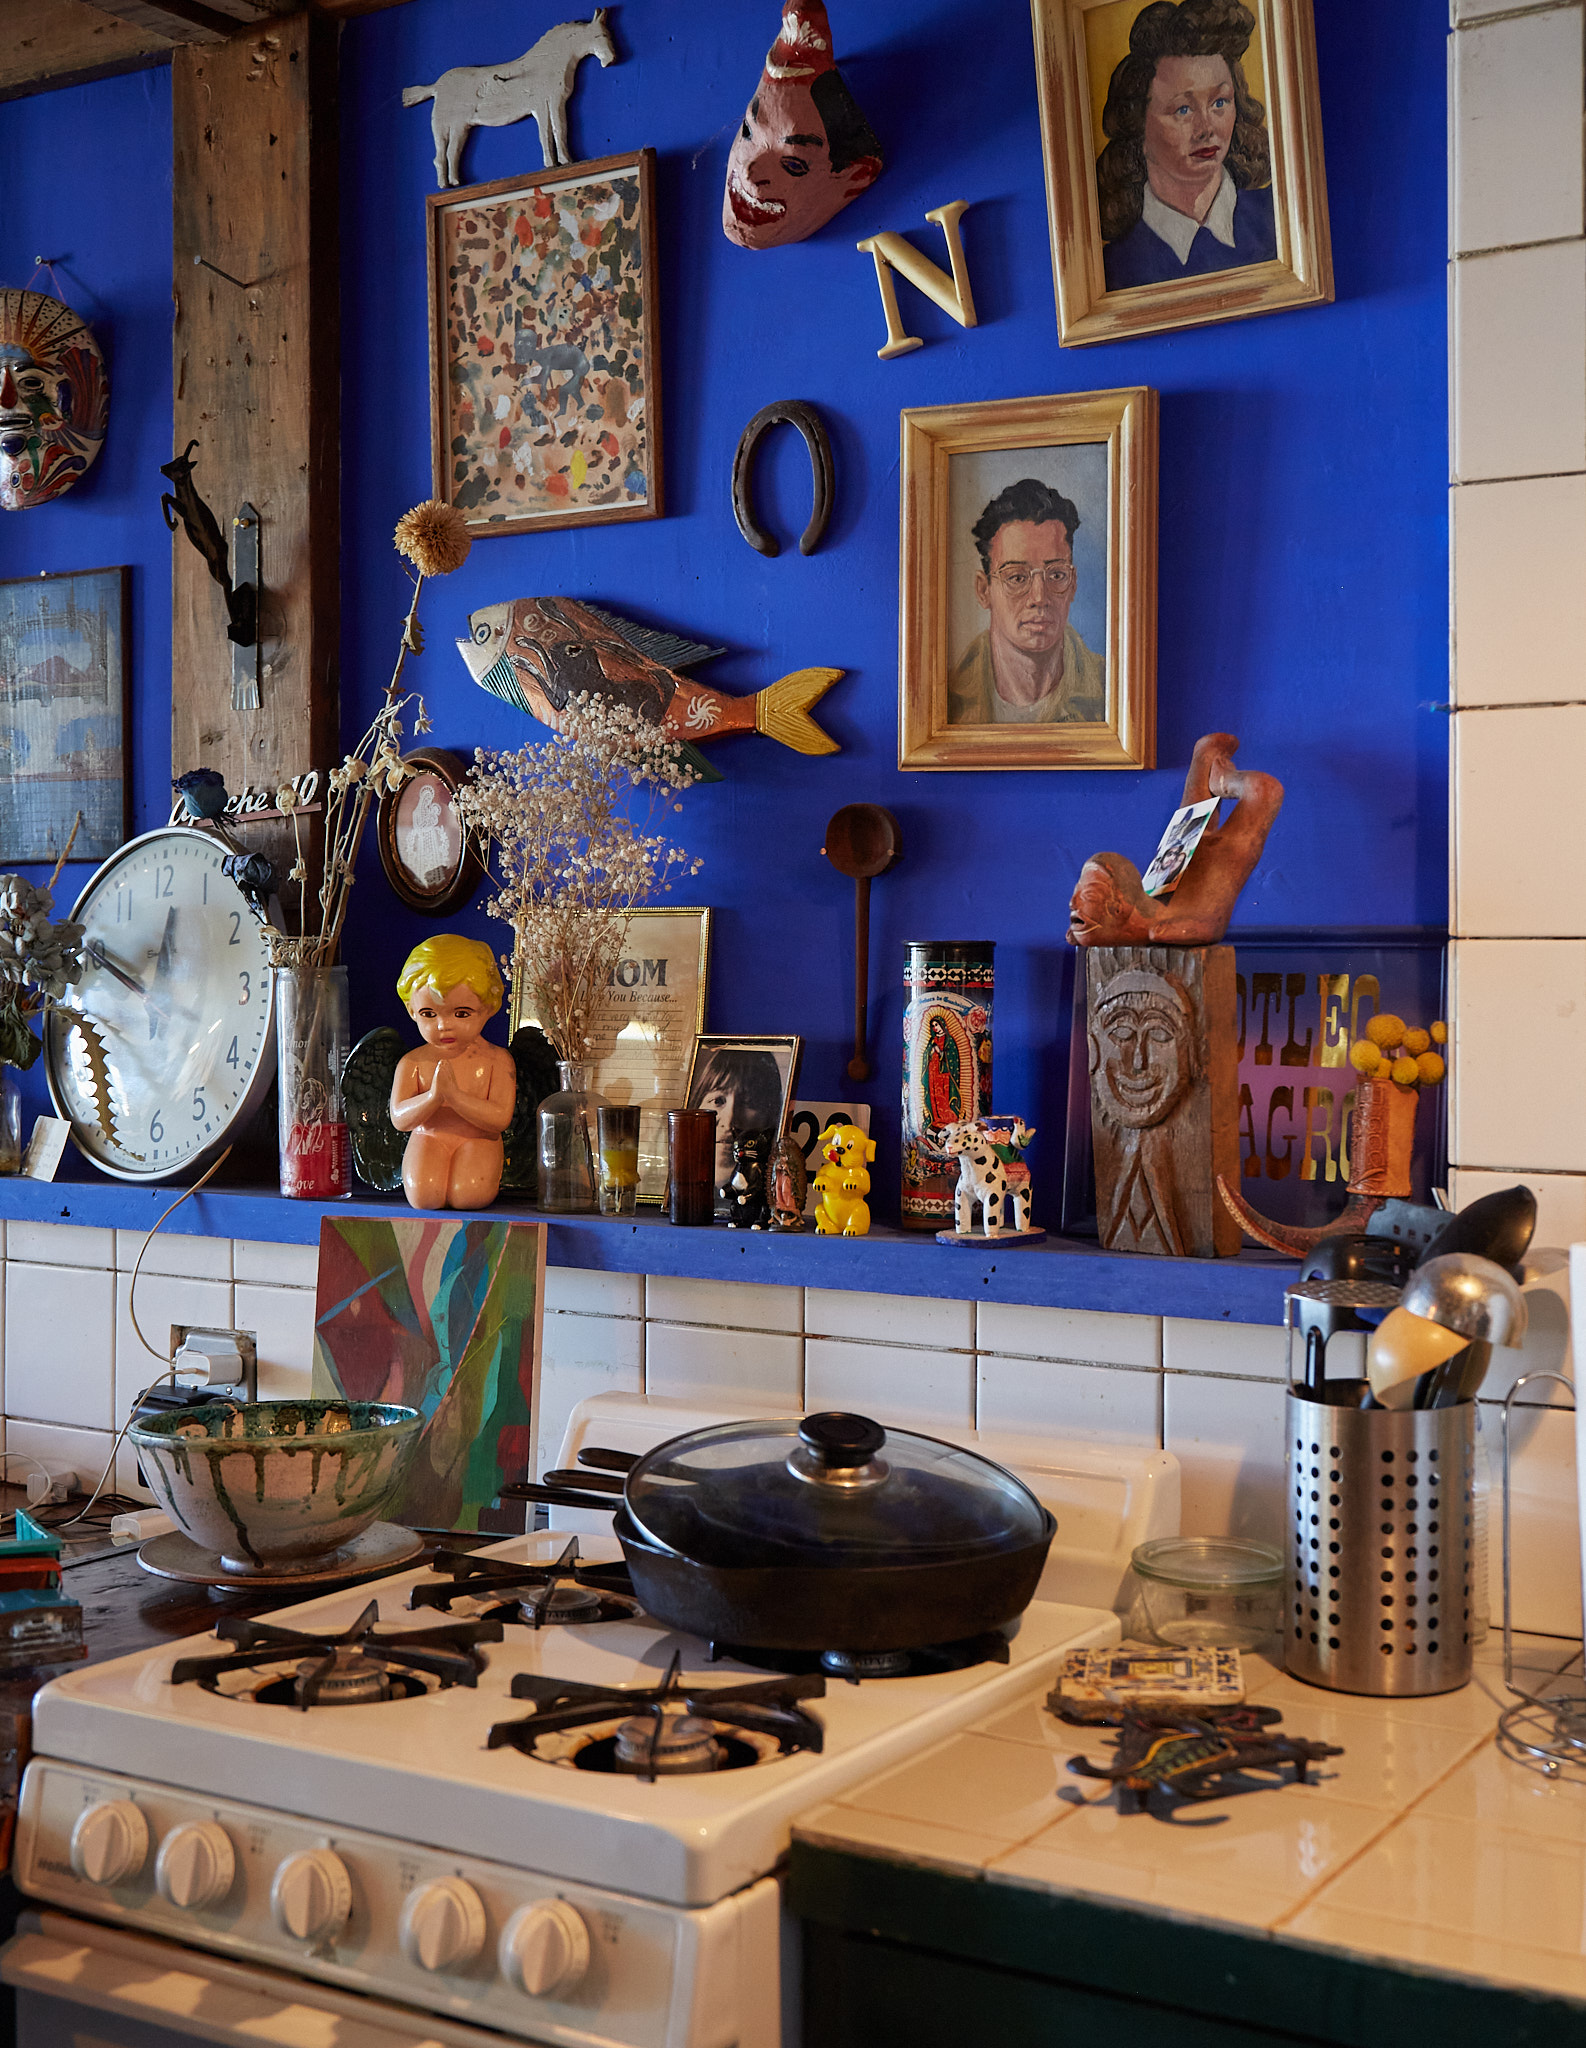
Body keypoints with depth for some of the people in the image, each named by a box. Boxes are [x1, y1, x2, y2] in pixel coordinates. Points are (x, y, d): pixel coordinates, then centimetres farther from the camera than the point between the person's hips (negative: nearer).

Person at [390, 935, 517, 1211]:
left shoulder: (496, 1060, -2)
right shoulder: (412, 1063, 2)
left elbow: (500, 1118, -12)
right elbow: (399, 1119, -7)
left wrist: (454, 1094, -25)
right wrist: (433, 1097, -27)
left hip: (478, 1142, -1)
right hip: (429, 1141, 1)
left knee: (469, 1194, -27)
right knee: (424, 1196, -25)